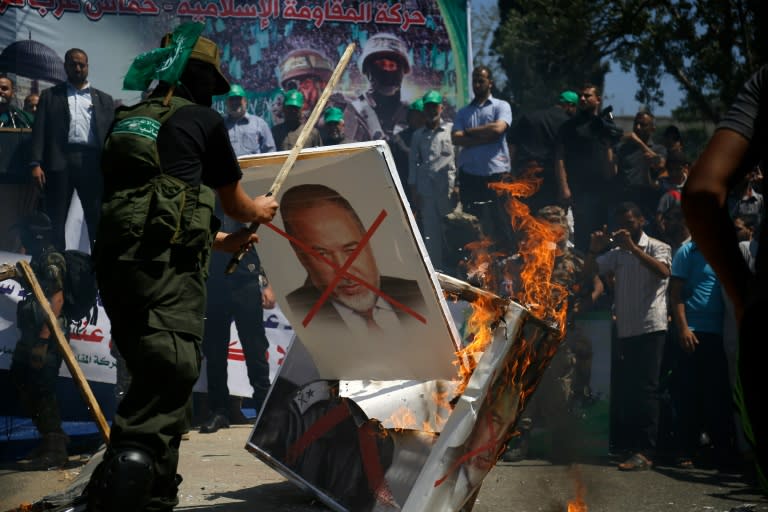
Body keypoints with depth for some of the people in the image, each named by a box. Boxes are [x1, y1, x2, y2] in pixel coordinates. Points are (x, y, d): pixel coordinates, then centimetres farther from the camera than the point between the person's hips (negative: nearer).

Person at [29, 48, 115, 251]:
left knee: (98, 220, 0)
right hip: (60, 161, -1)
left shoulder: (104, 99, 18)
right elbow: (39, 130, 5)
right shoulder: (50, 95, 14)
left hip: (93, 162, 1)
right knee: (54, 221, -1)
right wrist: (36, 164, -7)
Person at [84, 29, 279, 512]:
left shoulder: (128, 121, 24)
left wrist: (218, 239, 46)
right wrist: (261, 210, 42)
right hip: (165, 272, -8)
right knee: (170, 383, -17)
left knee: (162, 395, 18)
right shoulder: (204, 119, 4)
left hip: (117, 264, 8)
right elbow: (235, 203, 19)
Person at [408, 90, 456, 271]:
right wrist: (413, 189, 8)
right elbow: (413, 161, 15)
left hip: (447, 188, -2)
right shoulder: (418, 135, 15)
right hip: (425, 191, 2)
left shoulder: (451, 130, 7)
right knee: (430, 235, 0)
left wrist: (458, 185, -5)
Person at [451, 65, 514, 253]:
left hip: (497, 173, -3)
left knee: (500, 224, -3)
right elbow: (456, 138, 0)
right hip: (469, 174, 3)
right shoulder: (463, 112, 16)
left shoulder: (501, 106, 8)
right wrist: (486, 137, -8)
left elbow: (498, 128, -11)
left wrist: (470, 131, 0)